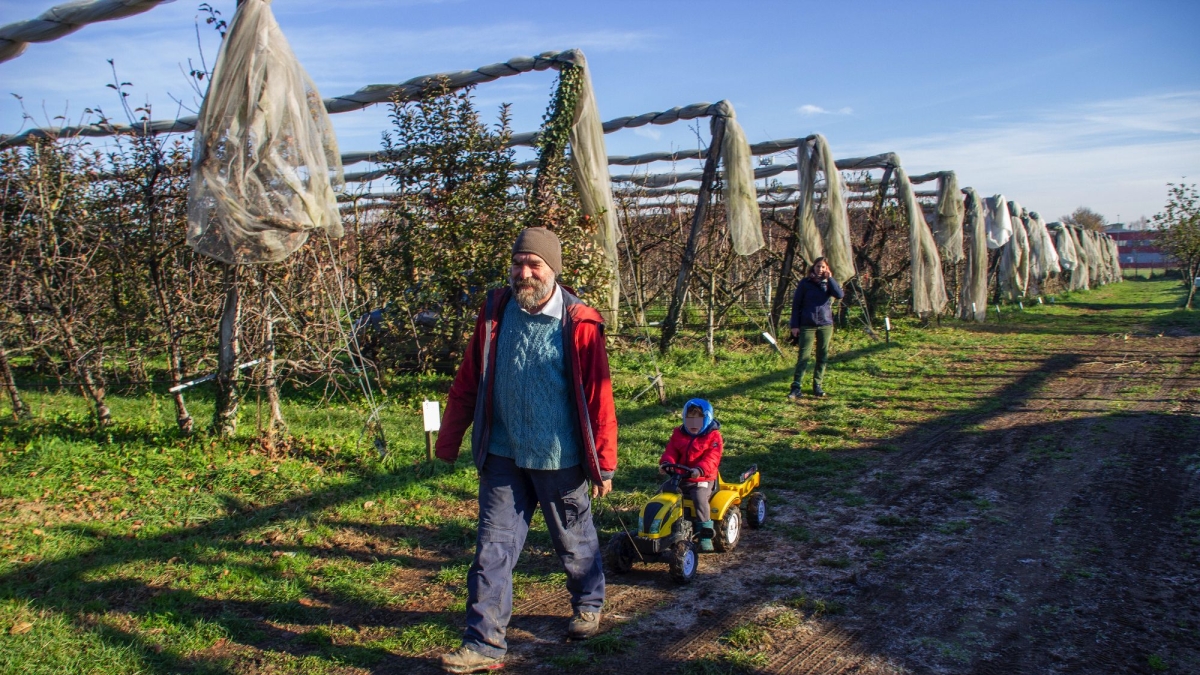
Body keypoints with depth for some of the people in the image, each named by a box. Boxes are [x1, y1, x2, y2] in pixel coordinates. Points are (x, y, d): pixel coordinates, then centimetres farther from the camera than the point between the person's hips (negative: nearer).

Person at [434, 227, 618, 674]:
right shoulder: (495, 313, -2)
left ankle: (588, 605, 43)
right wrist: (449, 439, 8)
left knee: (574, 541, 17)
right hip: (503, 455, 3)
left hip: (558, 458, -3)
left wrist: (603, 463, -9)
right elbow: (468, 381, 5)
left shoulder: (579, 324, -13)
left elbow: (598, 397, -11)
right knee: (493, 547, 3)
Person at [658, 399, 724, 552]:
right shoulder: (678, 434, 12)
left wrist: (699, 470, -36)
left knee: (700, 498, -30)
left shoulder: (713, 437, -3)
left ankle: (705, 536, -22)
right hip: (679, 478, 5)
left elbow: (711, 459, -17)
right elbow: (670, 452, 2)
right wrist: (666, 463, -22)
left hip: (702, 480, -5)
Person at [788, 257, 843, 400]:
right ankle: (796, 387, -11)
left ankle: (817, 385, 15)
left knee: (822, 356, 6)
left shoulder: (829, 282, 7)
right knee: (804, 356, -9)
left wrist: (830, 278, -12)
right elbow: (796, 304, 1)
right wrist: (795, 325, -4)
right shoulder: (805, 283, 1)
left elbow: (839, 295, -12)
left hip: (826, 325, 3)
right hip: (807, 325, -3)